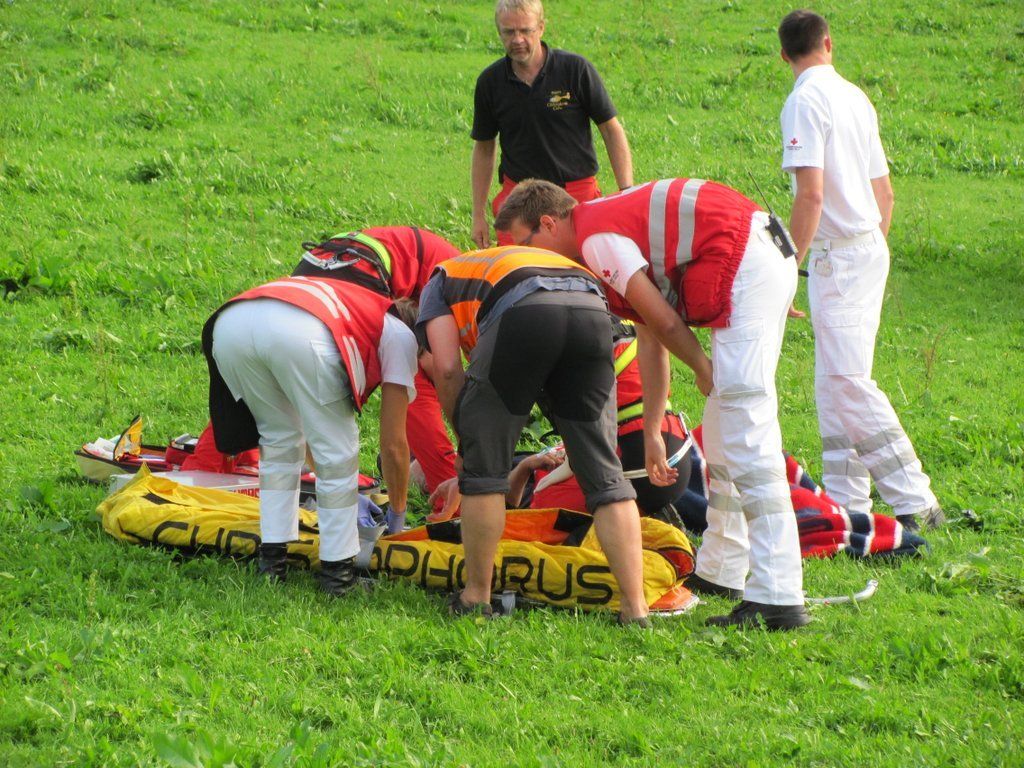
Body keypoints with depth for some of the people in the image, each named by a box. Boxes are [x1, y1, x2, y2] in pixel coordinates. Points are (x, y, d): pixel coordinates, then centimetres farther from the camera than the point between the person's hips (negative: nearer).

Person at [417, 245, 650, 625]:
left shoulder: (441, 279, 33)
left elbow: (447, 368, 15)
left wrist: (467, 440, 27)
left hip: (522, 309, -4)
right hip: (594, 308, 5)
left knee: (484, 464, 14)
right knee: (604, 473, 11)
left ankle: (477, 595, 18)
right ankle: (636, 607, 7)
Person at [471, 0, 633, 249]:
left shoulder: (576, 69, -5)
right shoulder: (490, 82, 3)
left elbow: (612, 131, 1)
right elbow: (483, 147, 15)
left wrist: (627, 193, -8)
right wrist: (478, 214, 12)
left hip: (578, 192, -2)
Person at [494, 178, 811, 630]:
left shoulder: (594, 235, -7)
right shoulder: (612, 222, 23)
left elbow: (664, 321, -10)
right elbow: (650, 338, 24)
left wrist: (703, 370, 8)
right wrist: (652, 432, 22)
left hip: (744, 268, -10)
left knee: (744, 429, -14)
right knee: (723, 428, 20)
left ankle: (777, 598, -21)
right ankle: (720, 571, 30)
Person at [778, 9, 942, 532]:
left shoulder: (805, 100, -12)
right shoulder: (855, 97, 14)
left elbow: (811, 195, -20)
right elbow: (884, 191, 18)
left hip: (839, 253, -9)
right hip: (871, 247, 9)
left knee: (846, 381, -11)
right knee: (837, 381, 13)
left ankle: (914, 501, -15)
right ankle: (846, 502, 13)